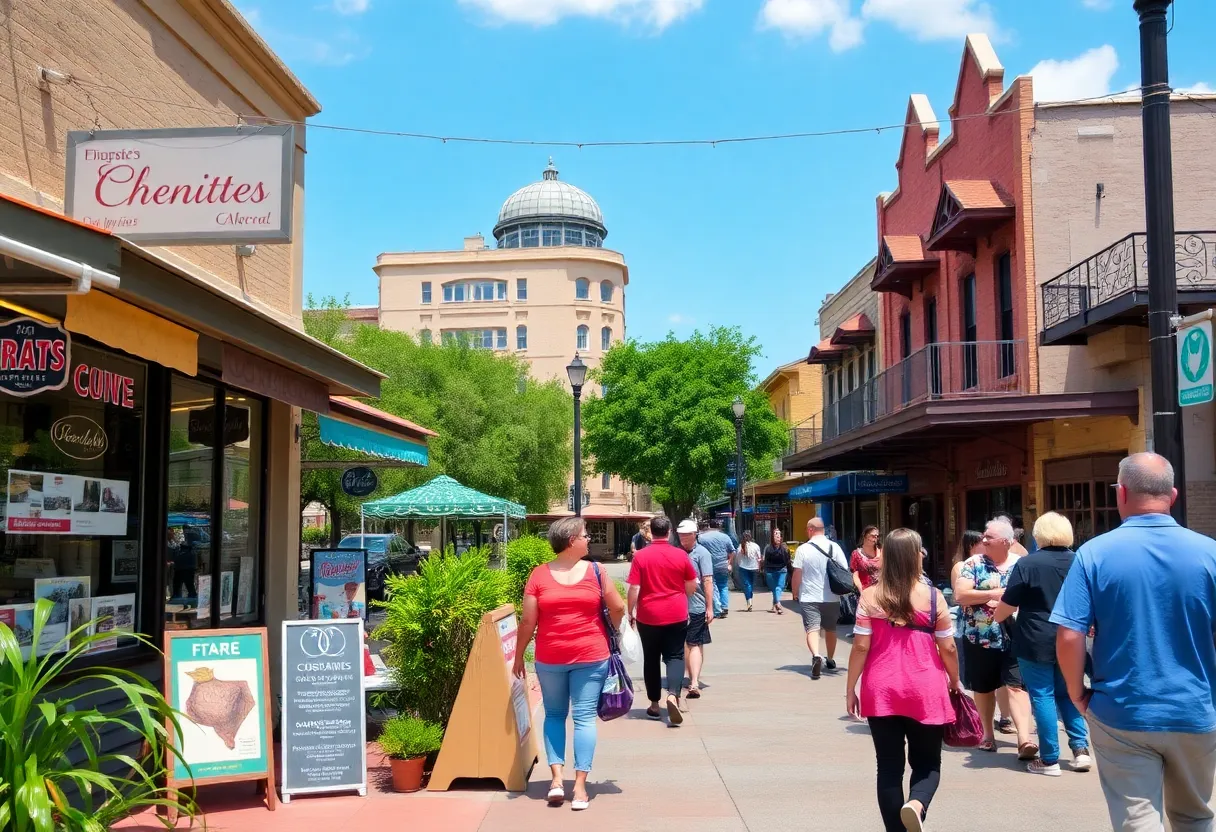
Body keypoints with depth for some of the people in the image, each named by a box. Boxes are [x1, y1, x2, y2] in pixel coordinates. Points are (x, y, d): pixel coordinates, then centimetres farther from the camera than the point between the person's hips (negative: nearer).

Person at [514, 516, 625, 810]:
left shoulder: (539, 574, -5)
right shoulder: (595, 571, -5)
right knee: (584, 717, 3)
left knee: (554, 715, 16)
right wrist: (612, 632, 21)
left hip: (550, 658, 1)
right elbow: (618, 607, 2)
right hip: (591, 656, -1)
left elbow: (528, 621, -5)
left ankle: (557, 778, 8)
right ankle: (580, 784, 2)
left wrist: (519, 655, 6)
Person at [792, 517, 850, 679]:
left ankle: (816, 656, -31)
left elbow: (797, 574, -6)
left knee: (812, 629, -6)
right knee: (830, 629, 20)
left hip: (809, 597, -3)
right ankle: (830, 660, 35)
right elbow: (845, 571, 1)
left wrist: (796, 593, 9)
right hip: (831, 597, 3)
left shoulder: (803, 549, -6)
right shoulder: (834, 547, 0)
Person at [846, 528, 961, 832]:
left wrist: (850, 689, 4)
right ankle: (916, 804, -17)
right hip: (926, 691, 0)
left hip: (882, 691, 0)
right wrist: (955, 682, 16)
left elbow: (861, 647, -5)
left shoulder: (870, 596, -5)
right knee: (927, 763, 12)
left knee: (889, 766, 10)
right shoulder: (934, 596, -5)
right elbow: (948, 648, 0)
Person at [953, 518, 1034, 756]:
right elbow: (960, 595, -13)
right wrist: (994, 594, -17)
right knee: (983, 688, 13)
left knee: (1017, 686, -9)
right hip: (980, 638, 1)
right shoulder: (973, 563, -2)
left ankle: (1024, 739, -14)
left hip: (1014, 638, 0)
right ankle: (988, 734, 29)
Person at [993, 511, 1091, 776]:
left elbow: (1008, 605, -7)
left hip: (1036, 642, -5)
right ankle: (1081, 749, 13)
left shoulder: (1027, 563, -11)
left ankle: (1050, 760, 5)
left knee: (1042, 697, 2)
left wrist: (997, 617, 14)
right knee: (1067, 694, 19)